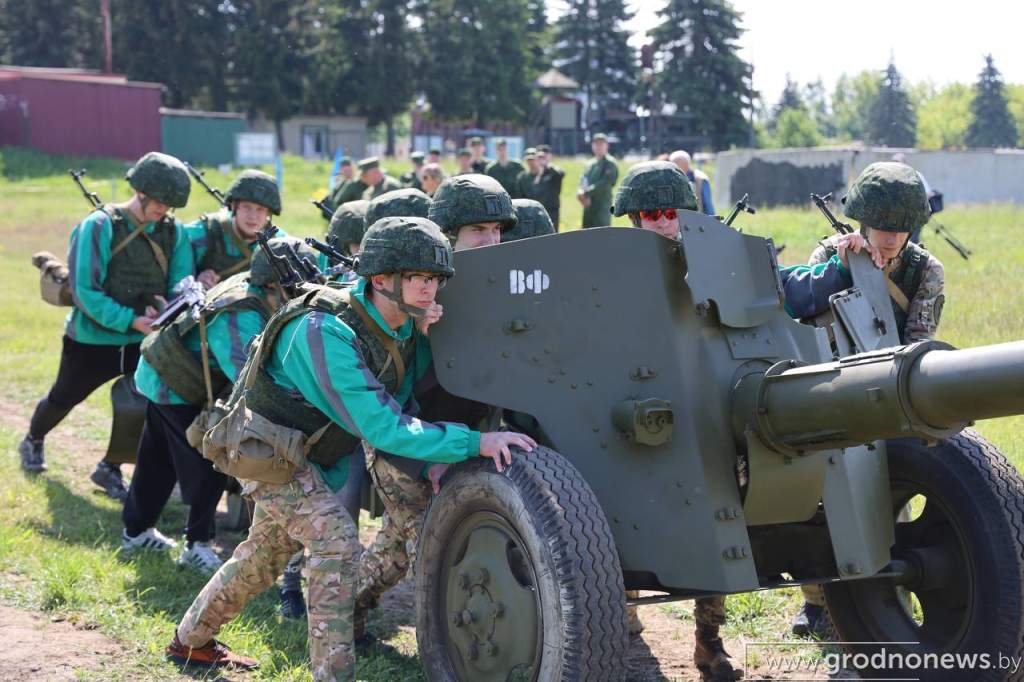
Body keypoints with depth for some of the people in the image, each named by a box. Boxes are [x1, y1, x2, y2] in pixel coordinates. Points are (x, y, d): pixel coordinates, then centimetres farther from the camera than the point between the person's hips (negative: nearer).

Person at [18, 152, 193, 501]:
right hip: (92, 339, -3)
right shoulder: (99, 226, -18)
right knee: (62, 399, 19)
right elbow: (84, 291, -22)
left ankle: (110, 469, 16)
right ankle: (33, 441, 51)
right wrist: (131, 320, -28)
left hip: (144, 341, 3)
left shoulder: (173, 232, -6)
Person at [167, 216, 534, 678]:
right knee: (335, 540, -21)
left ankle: (191, 640, 41)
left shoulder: (407, 328, -10)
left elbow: (399, 407, 1)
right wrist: (474, 443, -43)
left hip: (307, 453, 9)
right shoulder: (327, 331, -35)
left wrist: (433, 461, -18)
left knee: (266, 553, 21)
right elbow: (380, 428, -39)